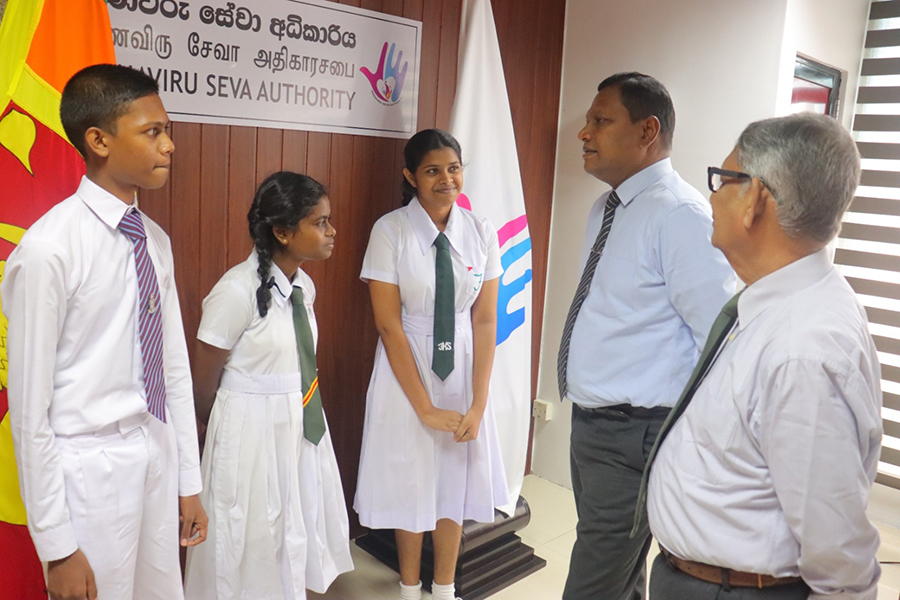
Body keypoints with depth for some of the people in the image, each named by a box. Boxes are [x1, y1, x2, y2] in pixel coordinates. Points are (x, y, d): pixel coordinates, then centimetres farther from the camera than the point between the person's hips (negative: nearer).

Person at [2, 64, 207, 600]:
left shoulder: (155, 241, 2)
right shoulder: (48, 250, -18)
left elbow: (174, 369, 7)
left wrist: (189, 482, 10)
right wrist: (57, 546, -11)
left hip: (158, 455, 6)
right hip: (91, 469, -6)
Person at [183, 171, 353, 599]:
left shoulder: (304, 286, 1)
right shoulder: (237, 291, -20)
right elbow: (205, 383, -11)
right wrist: (227, 433, 4)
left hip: (302, 428, 7)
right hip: (253, 435, -6)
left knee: (299, 532, 19)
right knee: (254, 546, 11)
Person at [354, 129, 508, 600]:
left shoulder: (481, 233, -4)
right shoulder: (390, 231, -13)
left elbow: (485, 321, -3)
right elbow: (388, 325, -14)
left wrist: (478, 403, -9)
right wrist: (426, 407, -14)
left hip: (463, 365, 3)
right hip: (407, 367, -2)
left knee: (456, 480, 13)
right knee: (410, 479, 11)